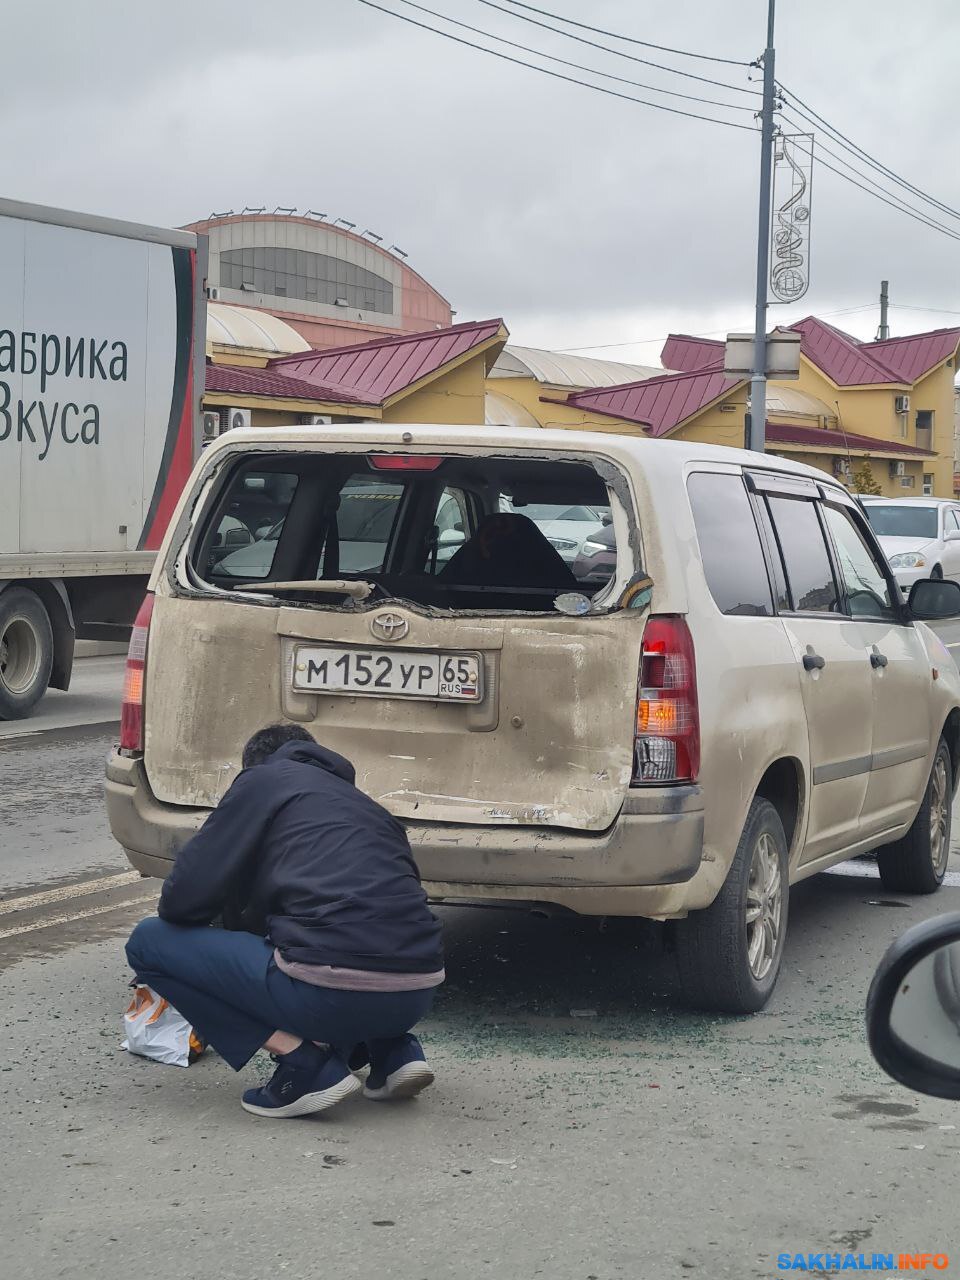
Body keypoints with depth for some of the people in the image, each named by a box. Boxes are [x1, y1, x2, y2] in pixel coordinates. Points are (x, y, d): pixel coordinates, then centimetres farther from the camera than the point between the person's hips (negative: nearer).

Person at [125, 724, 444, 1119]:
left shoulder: (262, 780, 12)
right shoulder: (362, 802, 29)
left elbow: (183, 898, 5)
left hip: (331, 992, -7)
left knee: (149, 941, 10)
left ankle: (302, 1061, 0)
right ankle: (395, 1050, 16)